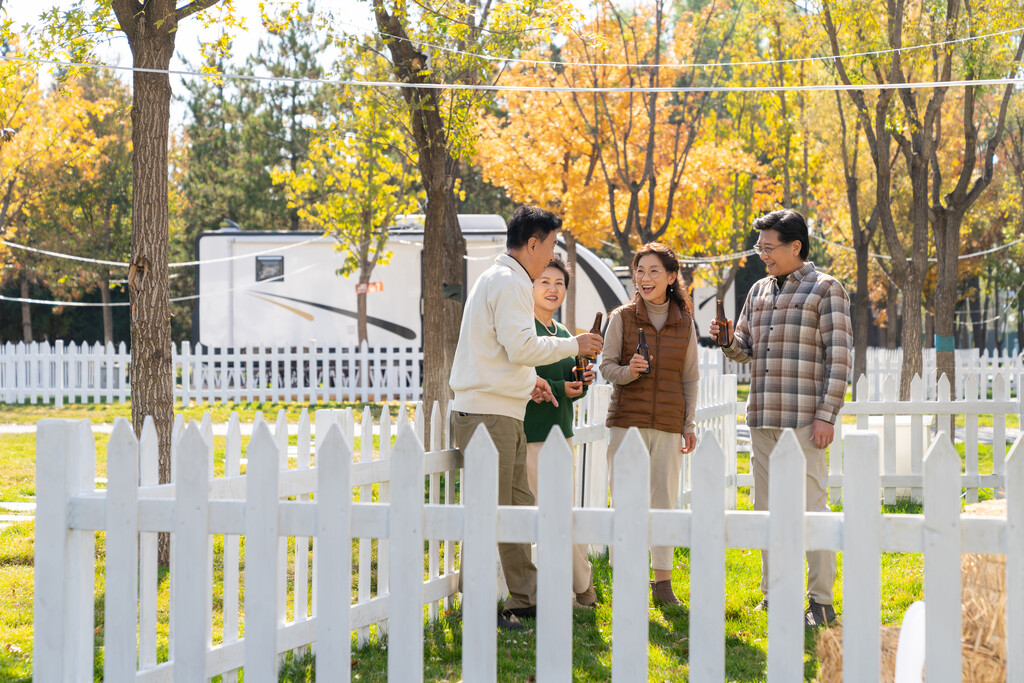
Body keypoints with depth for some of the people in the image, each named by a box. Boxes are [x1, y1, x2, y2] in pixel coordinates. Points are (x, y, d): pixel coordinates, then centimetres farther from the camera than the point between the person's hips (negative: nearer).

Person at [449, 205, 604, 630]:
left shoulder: (499, 279, 21)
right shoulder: (510, 282, -12)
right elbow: (520, 345, -22)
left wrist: (526, 379, 17)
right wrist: (572, 345, -10)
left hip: (503, 416, 11)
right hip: (488, 415, -11)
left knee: (518, 508, 13)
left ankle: (526, 598, 18)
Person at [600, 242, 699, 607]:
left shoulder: (684, 322, 8)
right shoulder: (622, 317, 3)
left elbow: (690, 377, 12)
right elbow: (607, 365, 2)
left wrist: (690, 424, 7)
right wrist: (628, 372, -19)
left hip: (668, 424, 2)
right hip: (627, 419, -2)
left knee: (664, 501, 3)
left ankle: (663, 582, 11)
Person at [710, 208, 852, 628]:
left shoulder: (825, 290, -3)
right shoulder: (759, 291, 16)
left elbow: (839, 356, -7)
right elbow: (746, 348, 23)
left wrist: (826, 415, -13)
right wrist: (729, 340, -1)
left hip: (803, 418, -7)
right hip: (762, 417, 7)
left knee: (810, 505, -6)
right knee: (766, 506, 10)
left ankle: (821, 601, 0)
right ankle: (774, 594, 19)